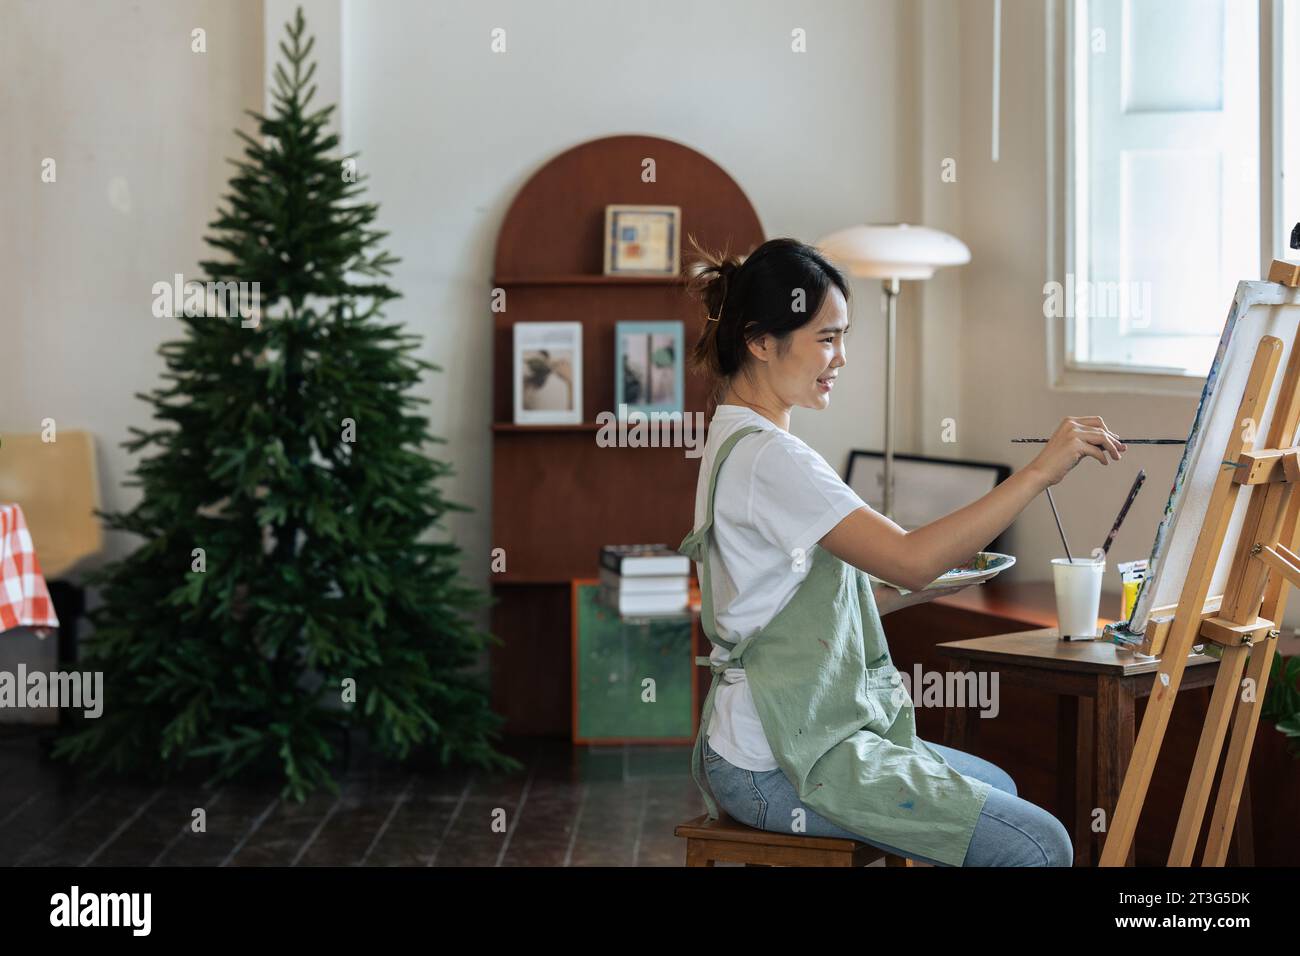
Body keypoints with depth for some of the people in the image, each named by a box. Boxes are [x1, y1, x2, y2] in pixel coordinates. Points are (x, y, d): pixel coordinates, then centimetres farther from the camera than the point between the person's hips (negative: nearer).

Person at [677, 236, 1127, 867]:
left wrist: (922, 588, 6)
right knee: (1039, 846, -14)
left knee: (996, 788, 25)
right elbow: (909, 557, -28)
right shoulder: (764, 457, -19)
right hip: (782, 767, -11)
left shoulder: (737, 444, 14)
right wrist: (1039, 471, -25)